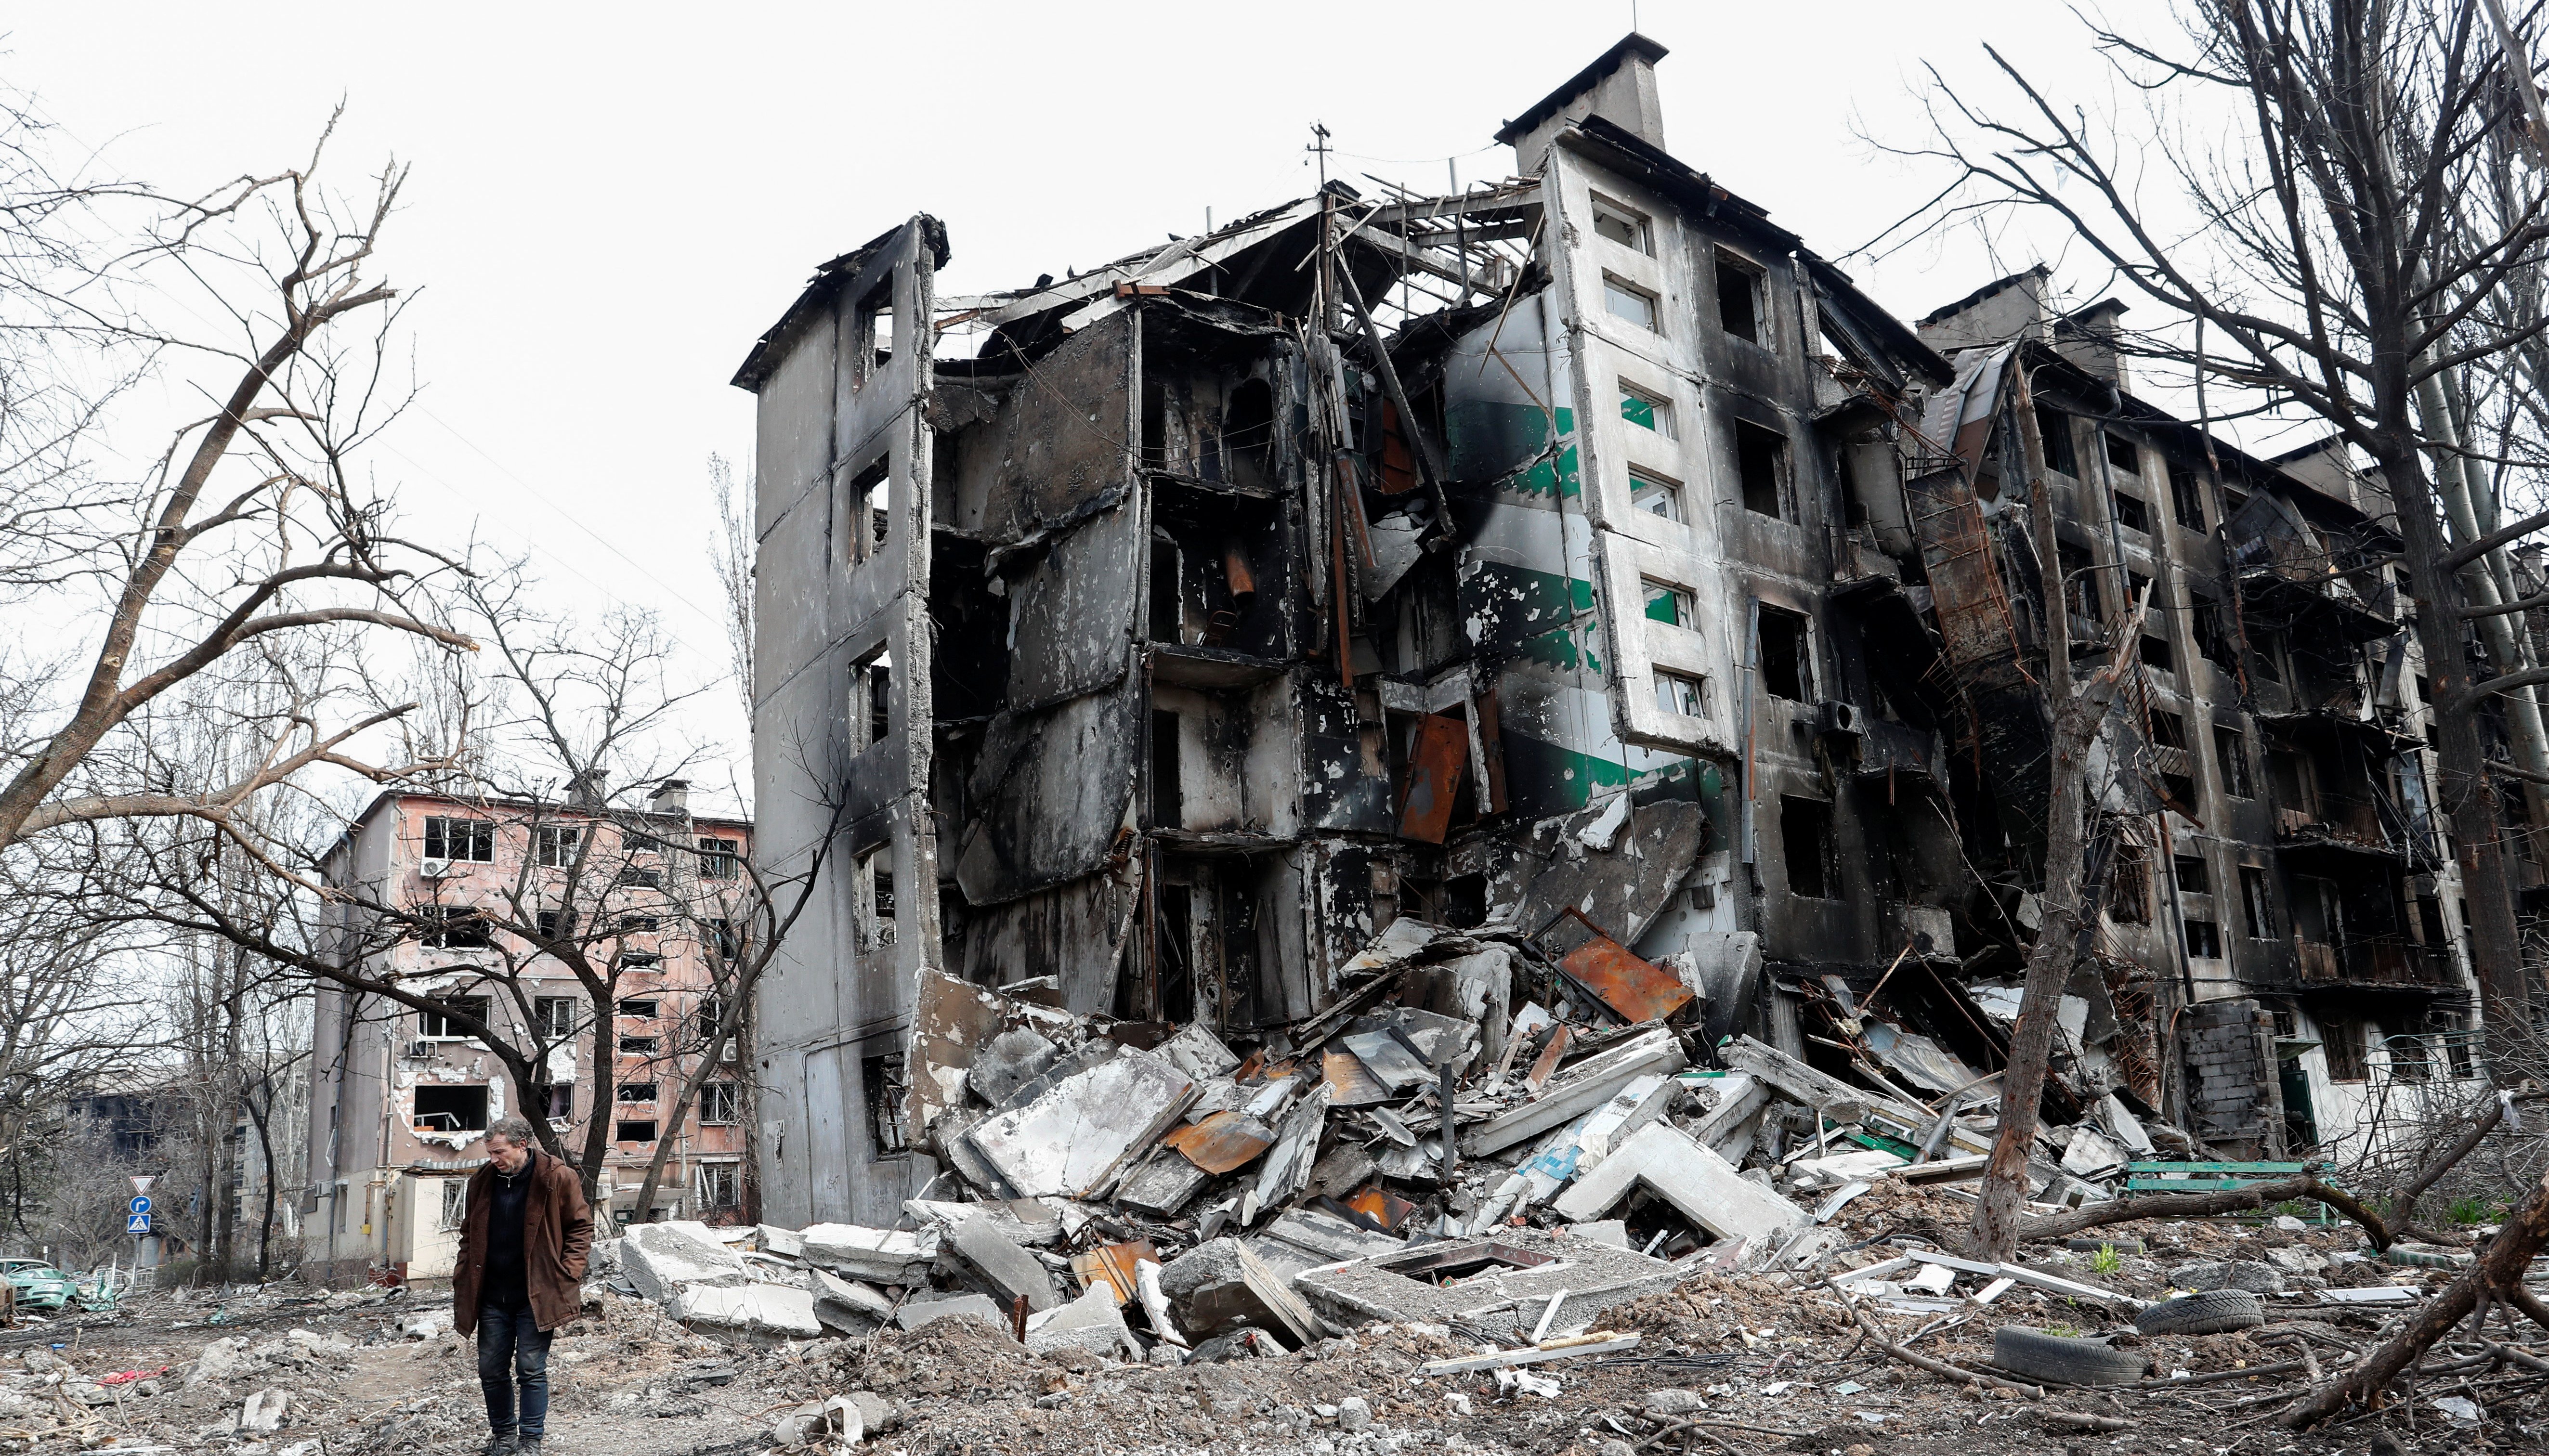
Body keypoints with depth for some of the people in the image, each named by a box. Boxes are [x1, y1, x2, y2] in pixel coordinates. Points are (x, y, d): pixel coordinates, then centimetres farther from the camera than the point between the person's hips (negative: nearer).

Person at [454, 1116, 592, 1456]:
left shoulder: (557, 1179, -8)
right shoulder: (482, 1181, 6)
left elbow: (580, 1229, -3)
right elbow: (469, 1235, 17)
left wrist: (566, 1277, -10)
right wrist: (463, 1281, 8)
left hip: (536, 1296, -5)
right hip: (492, 1296, 5)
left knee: (531, 1370, -1)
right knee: (491, 1370, 10)